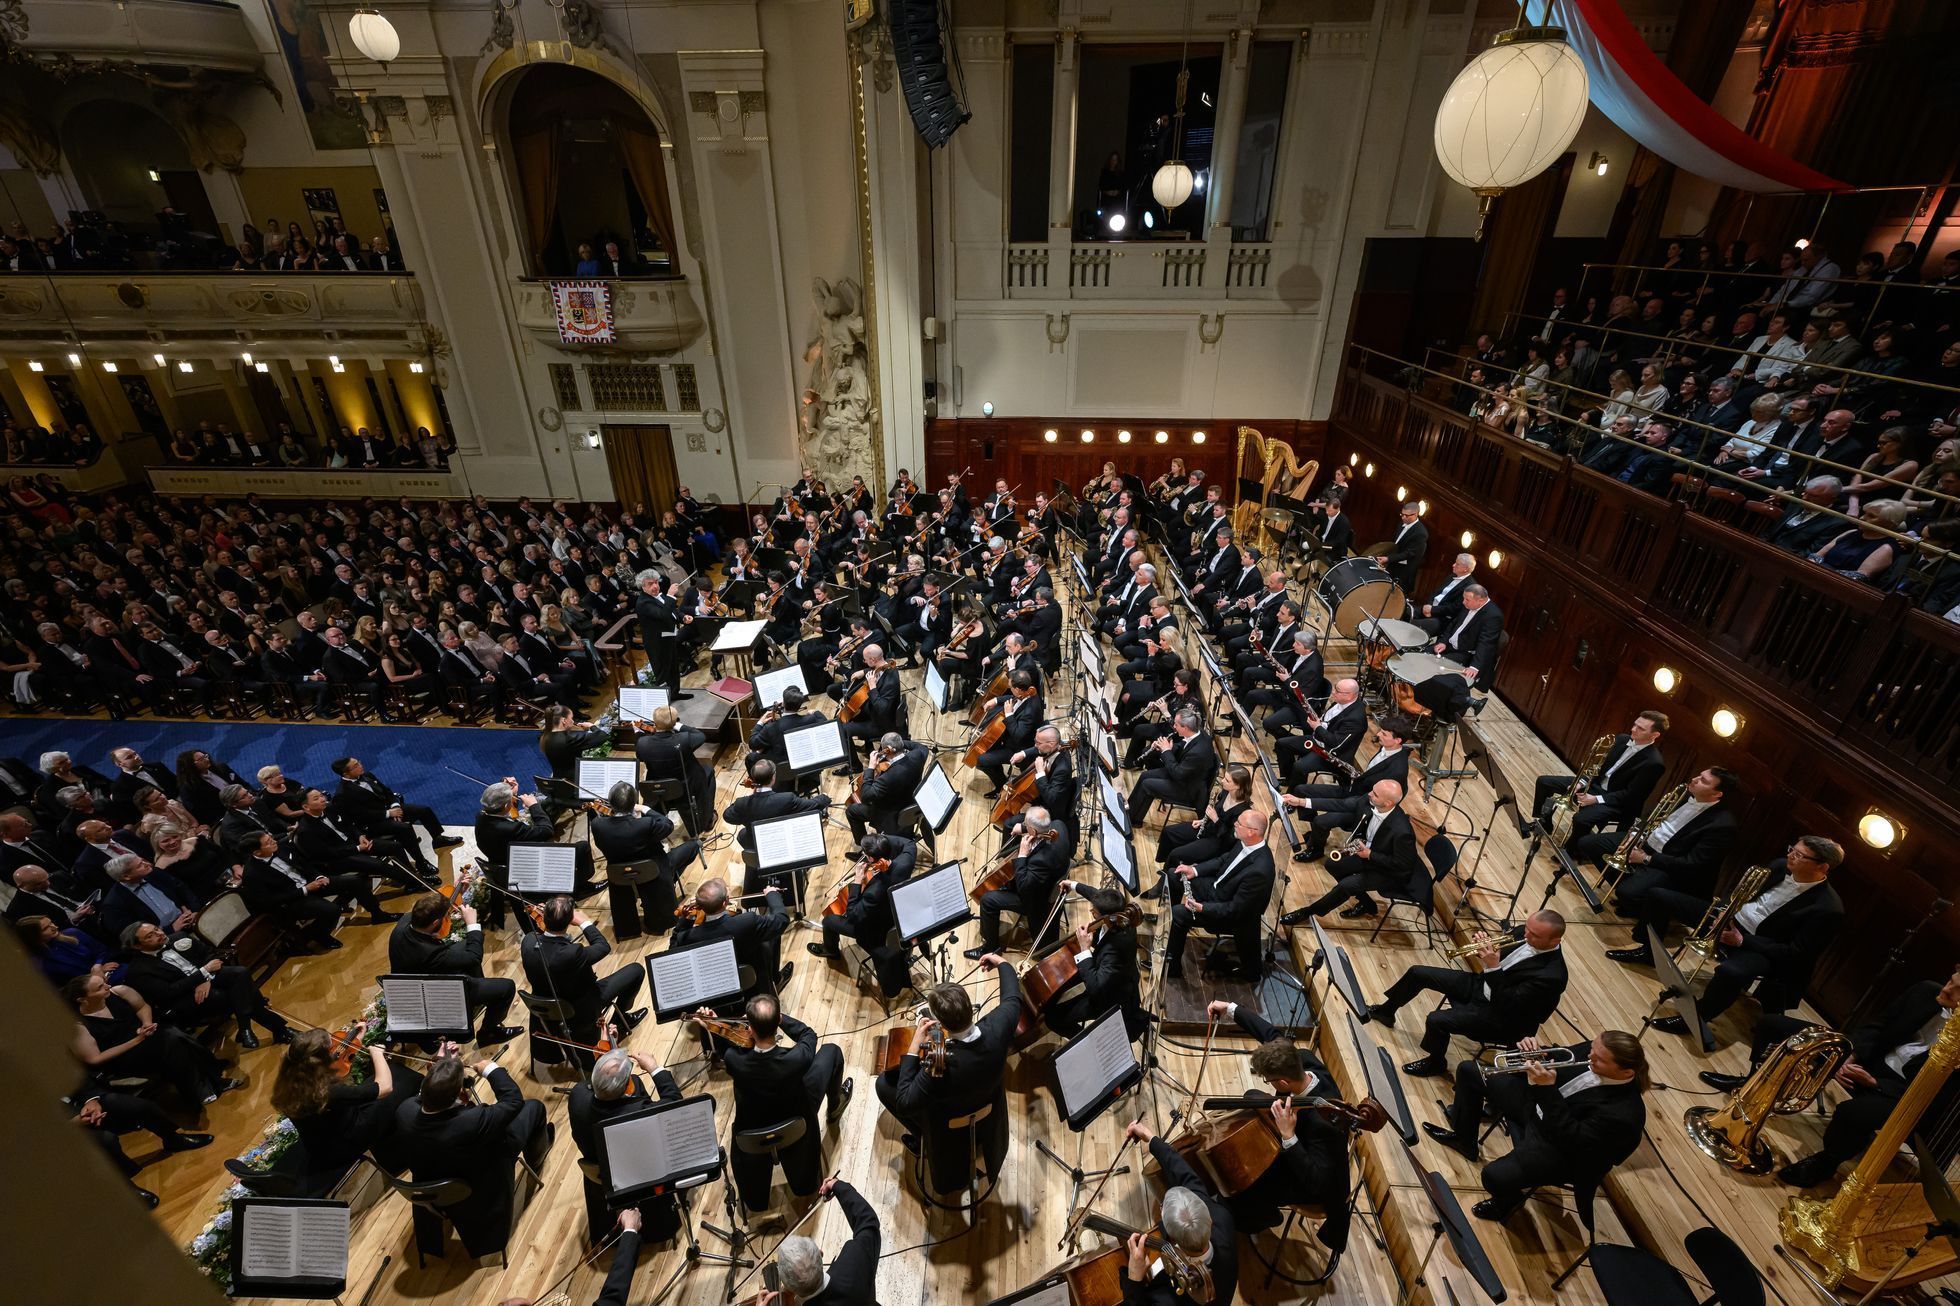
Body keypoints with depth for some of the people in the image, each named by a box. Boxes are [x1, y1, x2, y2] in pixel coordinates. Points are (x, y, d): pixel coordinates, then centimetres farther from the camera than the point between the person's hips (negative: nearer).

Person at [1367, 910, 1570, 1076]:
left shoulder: (1551, 976, -31)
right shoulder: (1530, 934, -10)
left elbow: (1507, 1005, -30)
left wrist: (1493, 967, -35)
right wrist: (1486, 949, -16)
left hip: (1502, 1017, -8)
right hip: (1481, 984, 8)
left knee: (1436, 1020, -23)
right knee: (1417, 973, 6)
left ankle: (1435, 1063, 11)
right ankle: (1386, 1011, 31)